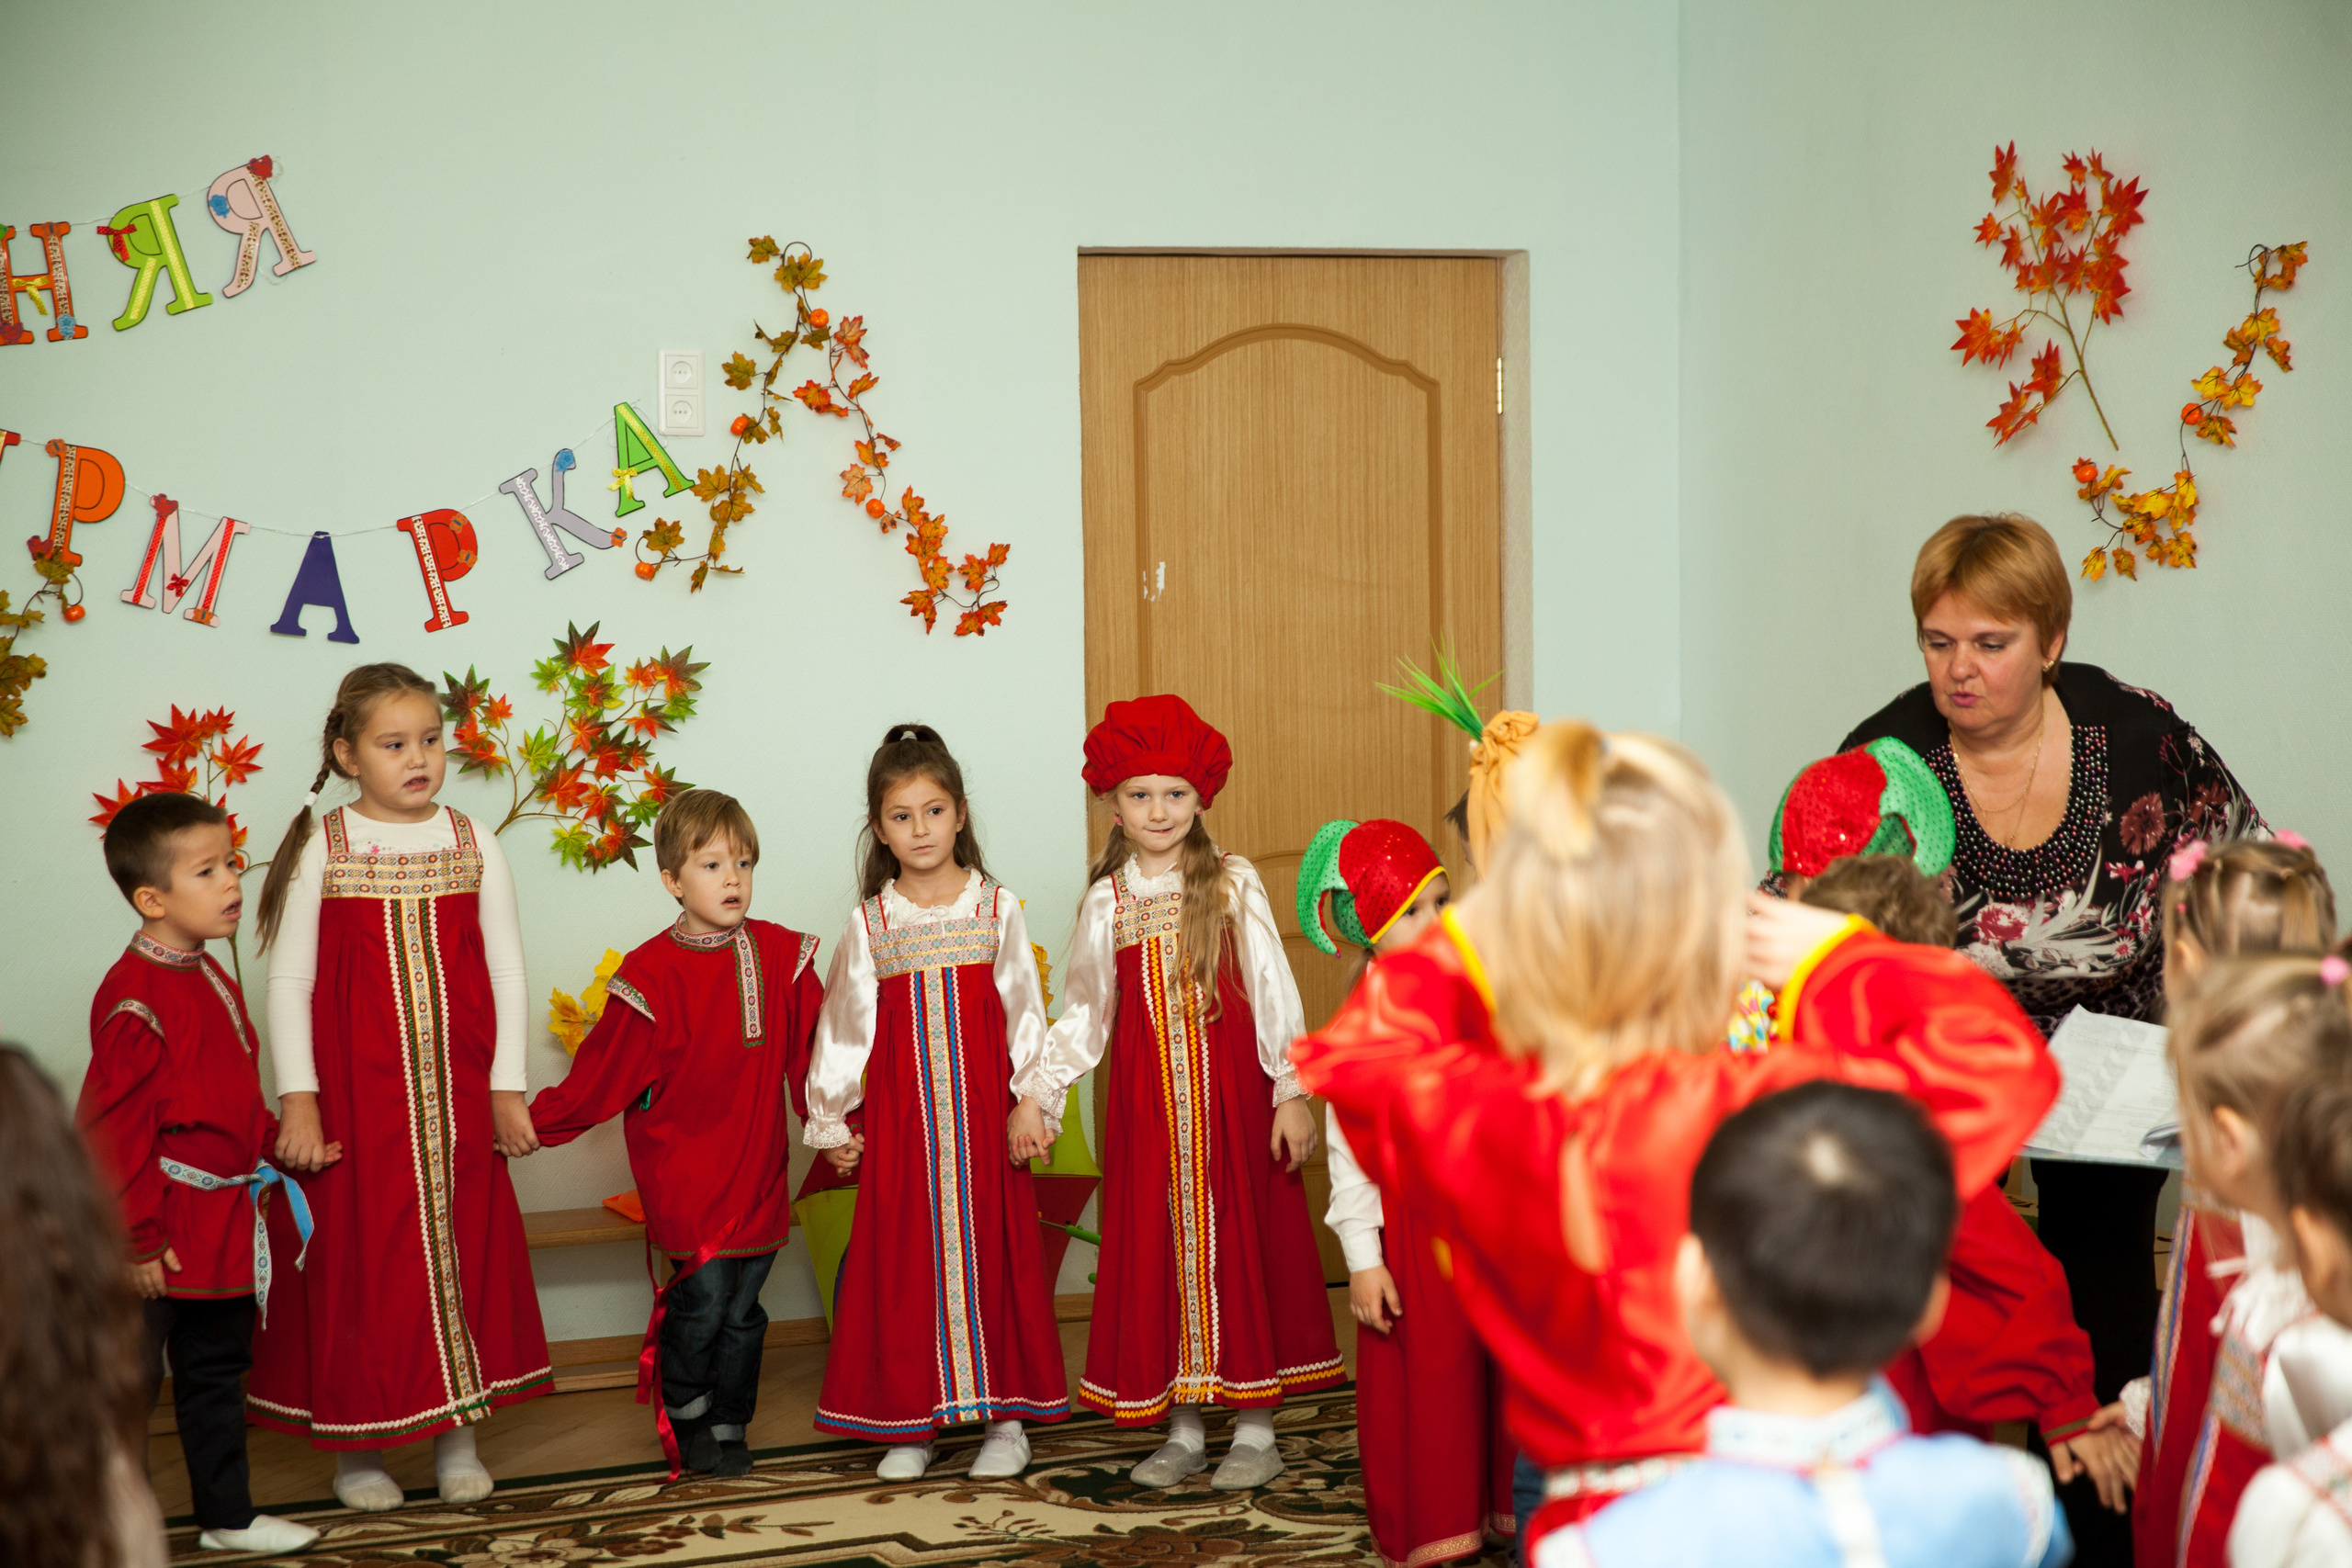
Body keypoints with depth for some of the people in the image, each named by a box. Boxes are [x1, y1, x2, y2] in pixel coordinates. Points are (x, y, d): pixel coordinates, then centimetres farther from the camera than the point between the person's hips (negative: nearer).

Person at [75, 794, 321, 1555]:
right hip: (163, 1236, -10)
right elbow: (112, 1132, -21)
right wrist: (137, 1239, -21)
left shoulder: (209, 978, 10)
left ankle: (227, 1516, 30)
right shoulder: (136, 1000, -20)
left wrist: (273, 1145, 13)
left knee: (217, 1373, 19)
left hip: (223, 1227, 10)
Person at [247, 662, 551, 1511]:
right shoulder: (321, 849, -3)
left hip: (457, 1098, 2)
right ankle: (357, 1446, 15)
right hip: (354, 1097, -2)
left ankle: (458, 1433, 20)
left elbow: (505, 970, 5)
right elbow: (288, 978, -4)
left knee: (463, 1246, 7)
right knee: (360, 1254, 2)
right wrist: (298, 1099, -10)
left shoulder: (472, 844, 3)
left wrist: (507, 1087, 1)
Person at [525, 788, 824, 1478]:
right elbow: (602, 1073, -3)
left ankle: (729, 1426, 24)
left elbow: (815, 1053, 9)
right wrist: (532, 1124, -4)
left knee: (743, 1307, 7)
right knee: (704, 1294, -10)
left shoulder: (781, 956, 2)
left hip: (756, 1167, 3)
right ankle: (684, 1413, 15)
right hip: (682, 1168, -3)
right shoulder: (651, 975, -8)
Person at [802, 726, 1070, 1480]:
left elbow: (1024, 1015, 2)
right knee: (904, 1261, 2)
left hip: (983, 1108, -1)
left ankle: (1004, 1417, 10)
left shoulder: (996, 908, 2)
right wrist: (829, 1122, 9)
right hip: (900, 1120, 1)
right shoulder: (869, 923, 5)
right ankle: (912, 1423, 11)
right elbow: (845, 1024, 8)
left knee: (993, 1251, 1)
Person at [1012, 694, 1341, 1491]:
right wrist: (1036, 1091, 7)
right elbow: (1083, 1012, 14)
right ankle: (1183, 1429, 15)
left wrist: (1292, 1093, -8)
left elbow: (1273, 995, -3)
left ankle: (1255, 1429, 10)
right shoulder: (1106, 901, 7)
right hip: (1146, 1105, 3)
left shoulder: (1233, 885, -1)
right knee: (1159, 1252, 5)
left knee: (1240, 1243, 1)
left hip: (1231, 1096, -3)